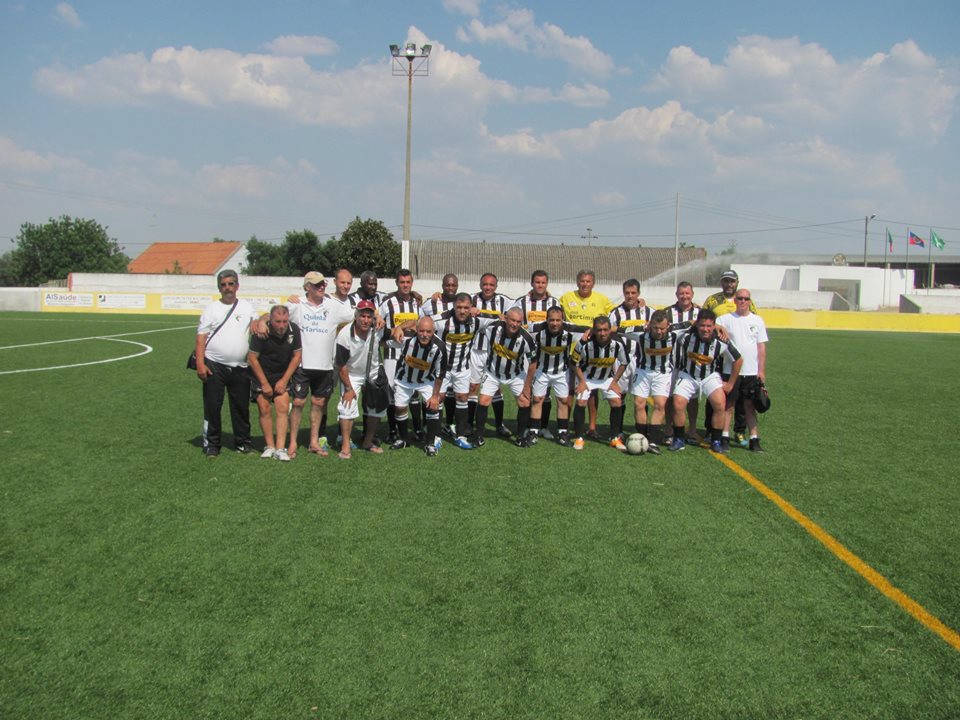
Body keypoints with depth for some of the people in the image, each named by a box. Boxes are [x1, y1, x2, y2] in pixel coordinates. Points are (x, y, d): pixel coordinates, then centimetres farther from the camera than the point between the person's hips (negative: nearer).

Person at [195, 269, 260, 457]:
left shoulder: (247, 307, 11)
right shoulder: (211, 309, 4)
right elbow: (201, 337, -1)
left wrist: (256, 323, -11)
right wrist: (200, 364, -12)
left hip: (240, 367, 2)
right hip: (214, 366, -2)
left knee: (241, 406, 8)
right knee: (212, 406, -1)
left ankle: (243, 441, 19)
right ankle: (211, 444, 9)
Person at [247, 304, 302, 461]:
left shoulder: (293, 330, -13)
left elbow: (297, 356, -3)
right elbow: (252, 358, -14)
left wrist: (284, 380, -6)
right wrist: (265, 383, -11)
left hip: (282, 376, 2)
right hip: (261, 375, -2)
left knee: (283, 408, -7)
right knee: (265, 409, -5)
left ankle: (280, 448, -6)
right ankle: (269, 446, 7)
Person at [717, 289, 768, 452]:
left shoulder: (757, 320, 8)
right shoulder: (726, 318, 2)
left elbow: (761, 347, 8)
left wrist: (761, 370, 4)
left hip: (752, 372, 2)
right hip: (730, 370, -2)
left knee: (750, 406, 7)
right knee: (729, 404, 3)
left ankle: (754, 440, 10)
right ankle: (725, 438, 9)